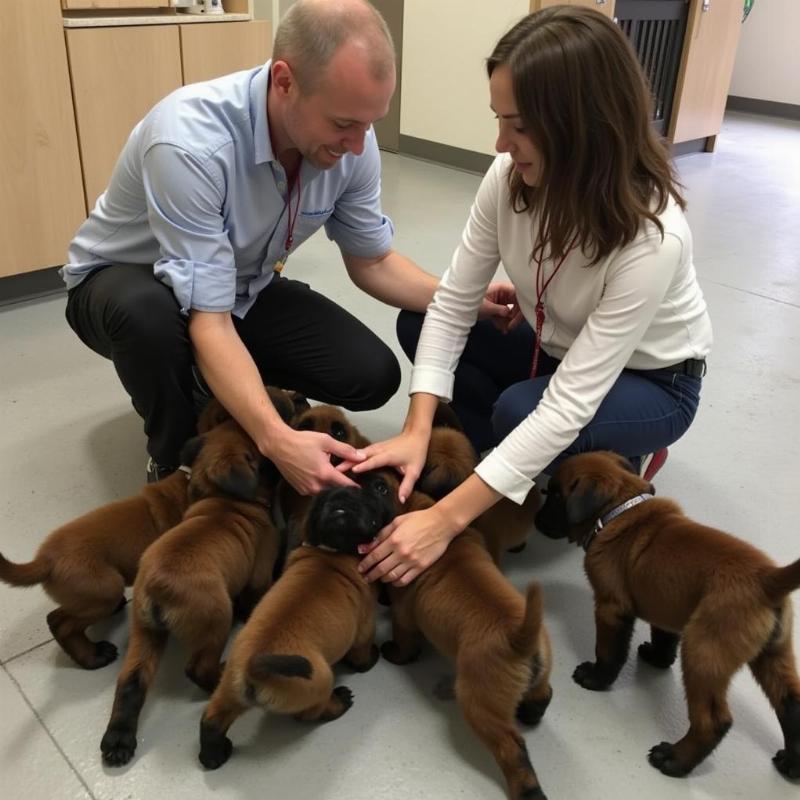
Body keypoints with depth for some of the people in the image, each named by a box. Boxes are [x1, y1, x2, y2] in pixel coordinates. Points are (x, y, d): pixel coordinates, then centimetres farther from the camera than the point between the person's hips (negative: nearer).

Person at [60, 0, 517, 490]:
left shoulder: (351, 141, -19)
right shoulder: (190, 143, -37)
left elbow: (372, 262, -5)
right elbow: (208, 320, -37)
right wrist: (277, 439, -48)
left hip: (244, 288, 5)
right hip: (126, 282, -4)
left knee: (372, 376, -11)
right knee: (149, 313, -40)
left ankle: (218, 385, 14)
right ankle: (175, 463, -9)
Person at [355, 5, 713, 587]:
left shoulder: (653, 237, -37)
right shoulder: (510, 178, -22)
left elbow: (570, 404, -39)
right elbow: (451, 304, -17)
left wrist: (446, 519, -42)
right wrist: (417, 431, -30)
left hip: (652, 381, -5)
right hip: (557, 347, 5)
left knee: (517, 410, -33)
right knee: (417, 323, -11)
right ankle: (537, 471, 0)